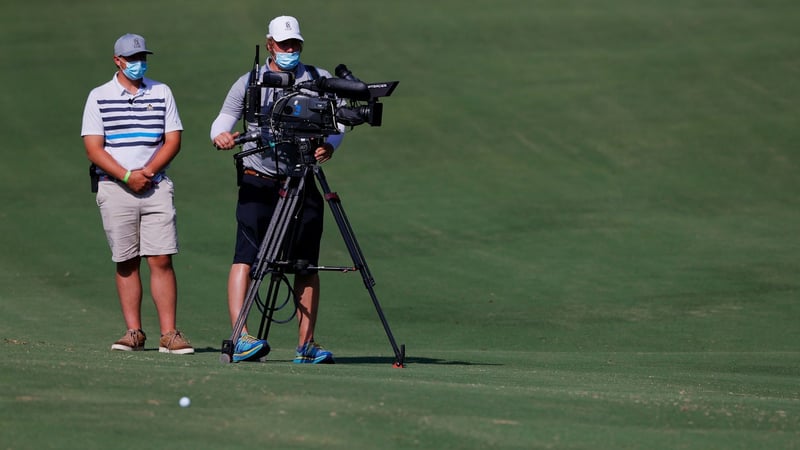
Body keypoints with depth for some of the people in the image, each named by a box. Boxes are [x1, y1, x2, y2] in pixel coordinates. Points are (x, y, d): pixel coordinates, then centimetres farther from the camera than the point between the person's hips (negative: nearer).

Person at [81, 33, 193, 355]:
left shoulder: (161, 93, 11)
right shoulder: (99, 97, 5)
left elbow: (173, 140, 6)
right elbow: (94, 148, -1)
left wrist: (147, 171, -9)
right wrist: (127, 176, -12)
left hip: (156, 186, 1)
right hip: (114, 187, 0)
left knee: (161, 260, -7)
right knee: (126, 263, 1)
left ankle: (169, 334, -8)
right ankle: (134, 332, 6)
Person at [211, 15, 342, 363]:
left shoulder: (320, 81, 8)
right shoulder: (249, 83, 5)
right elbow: (225, 118, 6)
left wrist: (329, 145, -15)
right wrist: (220, 135, -18)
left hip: (303, 183, 2)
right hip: (258, 182, -2)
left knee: (307, 265, 3)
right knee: (246, 257, -15)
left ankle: (306, 344, 8)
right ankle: (240, 338, -24)